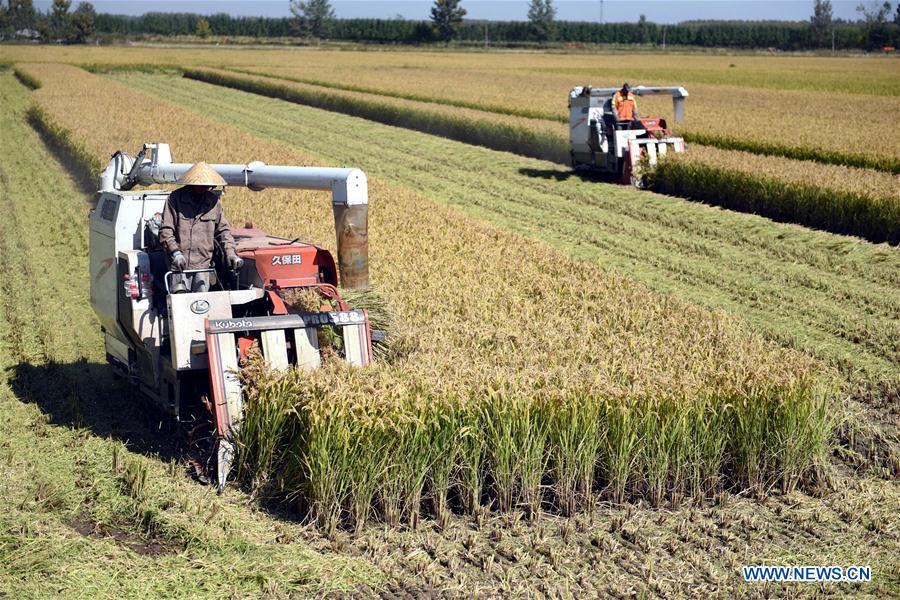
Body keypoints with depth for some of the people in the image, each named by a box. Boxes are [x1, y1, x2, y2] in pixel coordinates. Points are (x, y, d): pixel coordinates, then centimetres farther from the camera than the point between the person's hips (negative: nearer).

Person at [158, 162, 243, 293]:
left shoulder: (213, 201, 10)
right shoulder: (175, 198, -1)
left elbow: (223, 230, 15)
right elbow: (165, 230, -4)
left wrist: (230, 253, -1)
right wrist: (175, 252, -17)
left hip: (203, 263, 3)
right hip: (180, 264, -3)